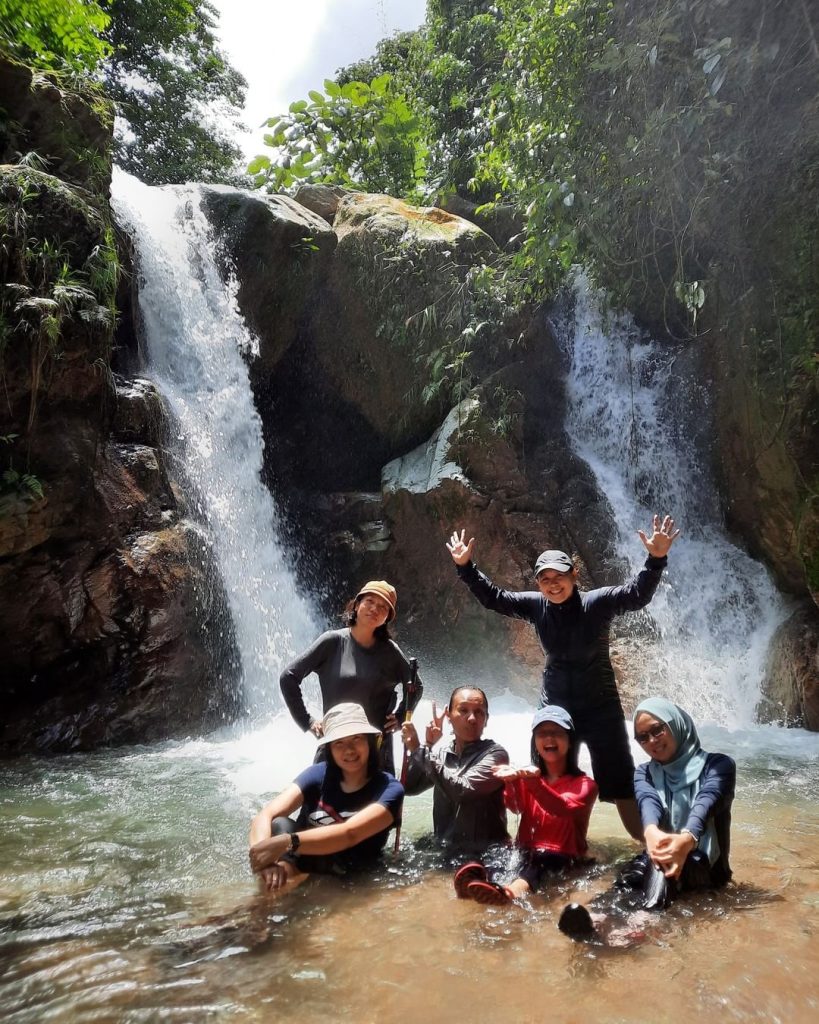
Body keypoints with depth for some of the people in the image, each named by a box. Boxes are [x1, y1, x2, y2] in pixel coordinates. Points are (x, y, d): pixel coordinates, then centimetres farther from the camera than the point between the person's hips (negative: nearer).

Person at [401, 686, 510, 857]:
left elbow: (462, 790, -23)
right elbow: (410, 787, 3)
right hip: (445, 851, 3)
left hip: (486, 855, -3)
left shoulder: (495, 754, -10)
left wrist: (425, 750, -18)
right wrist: (415, 748, -11)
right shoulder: (441, 752, 4)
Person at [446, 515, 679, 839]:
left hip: (600, 709, -4)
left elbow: (637, 594, -27)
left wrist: (656, 560, -43)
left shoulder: (597, 602, -14)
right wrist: (465, 567, -8)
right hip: (553, 710, 4)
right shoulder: (536, 605, -5)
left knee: (622, 787, 1)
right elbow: (494, 598, 0)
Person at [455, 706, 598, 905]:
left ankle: (510, 893, -66)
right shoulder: (527, 777, 15)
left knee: (539, 862, -38)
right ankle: (477, 883, -59)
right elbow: (515, 806, -9)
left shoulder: (584, 784, 4)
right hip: (526, 855, 4)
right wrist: (511, 782, -33)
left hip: (564, 860, -4)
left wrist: (533, 782, -41)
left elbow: (564, 808, -21)